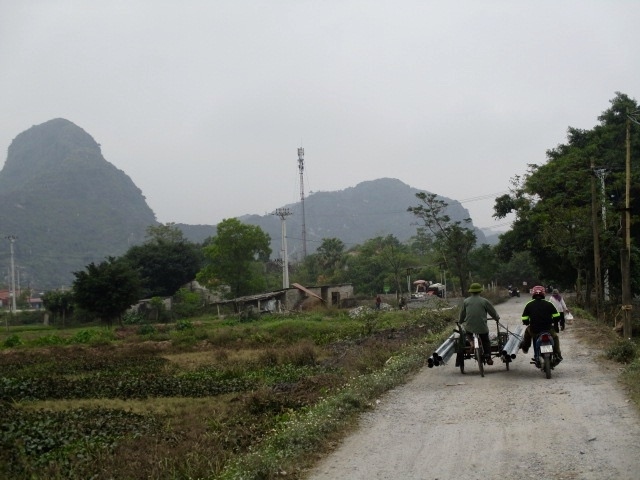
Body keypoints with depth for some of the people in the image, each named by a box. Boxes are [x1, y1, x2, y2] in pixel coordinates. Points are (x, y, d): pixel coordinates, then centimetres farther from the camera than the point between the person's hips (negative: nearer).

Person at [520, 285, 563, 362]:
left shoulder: (529, 305, 3)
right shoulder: (549, 304, 4)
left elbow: (524, 320, 0)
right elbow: (557, 317, 4)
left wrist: (529, 323, 23)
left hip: (534, 331, 0)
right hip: (548, 329, 0)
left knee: (528, 331, 35)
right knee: (555, 337, 31)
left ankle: (525, 348, 43)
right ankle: (557, 356, 24)